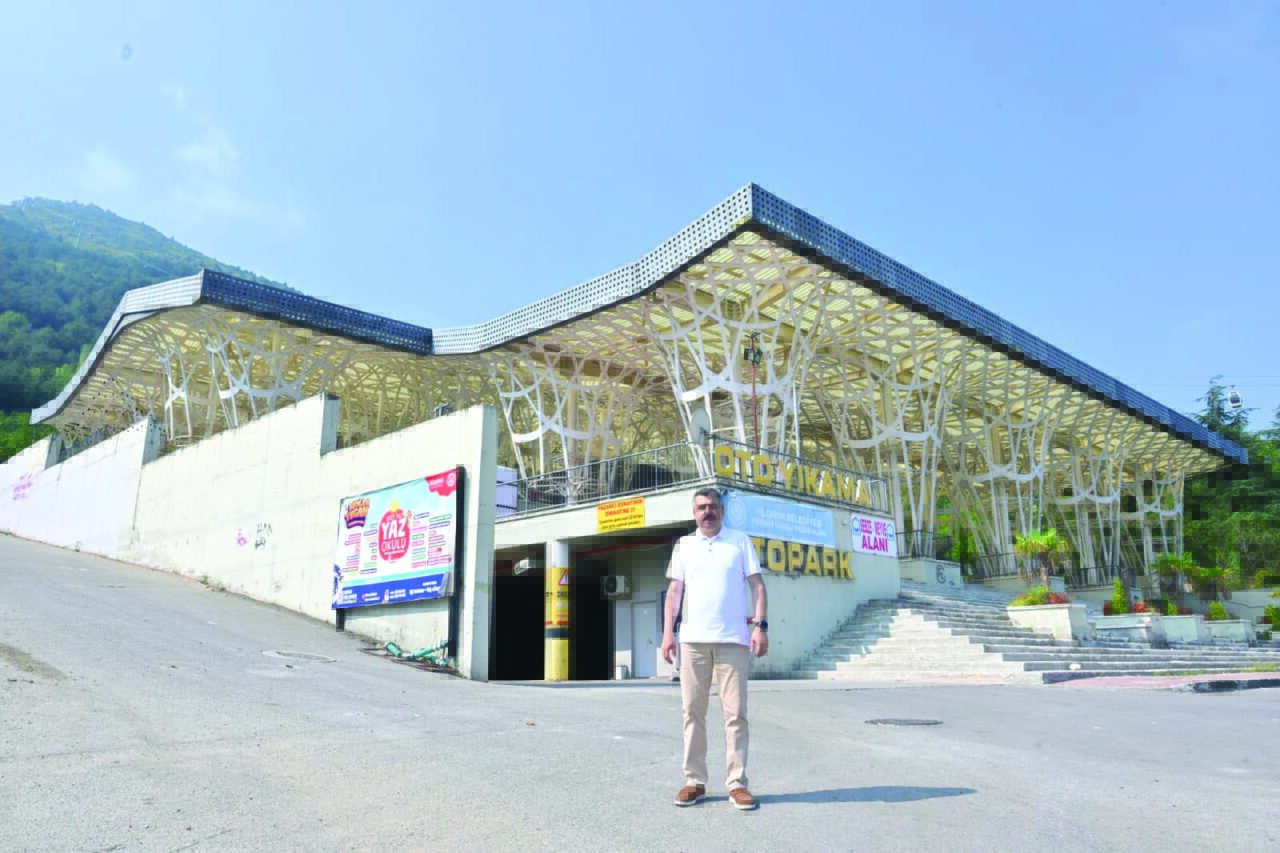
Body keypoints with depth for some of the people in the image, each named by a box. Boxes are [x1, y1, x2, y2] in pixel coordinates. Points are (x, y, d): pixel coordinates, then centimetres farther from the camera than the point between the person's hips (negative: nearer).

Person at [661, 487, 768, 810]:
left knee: (735, 712, -1)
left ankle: (737, 782, 6)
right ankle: (694, 780, 13)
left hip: (733, 639, -2)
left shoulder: (740, 541, 7)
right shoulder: (684, 546, 12)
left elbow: (756, 584, 4)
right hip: (693, 639, 2)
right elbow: (674, 591, 11)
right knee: (693, 711, 5)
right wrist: (667, 632, 2)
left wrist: (760, 625, -7)